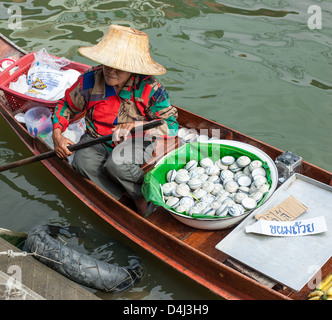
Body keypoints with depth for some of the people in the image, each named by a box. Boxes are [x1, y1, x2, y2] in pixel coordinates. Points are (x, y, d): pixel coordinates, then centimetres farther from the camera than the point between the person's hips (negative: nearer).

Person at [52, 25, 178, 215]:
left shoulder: (150, 89, -17)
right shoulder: (91, 80, -10)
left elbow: (171, 126, -17)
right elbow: (67, 106, 7)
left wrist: (135, 126, -30)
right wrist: (57, 135, -8)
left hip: (136, 142, -3)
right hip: (97, 139, 4)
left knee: (117, 164, -36)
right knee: (83, 162, -29)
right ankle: (137, 201, -19)